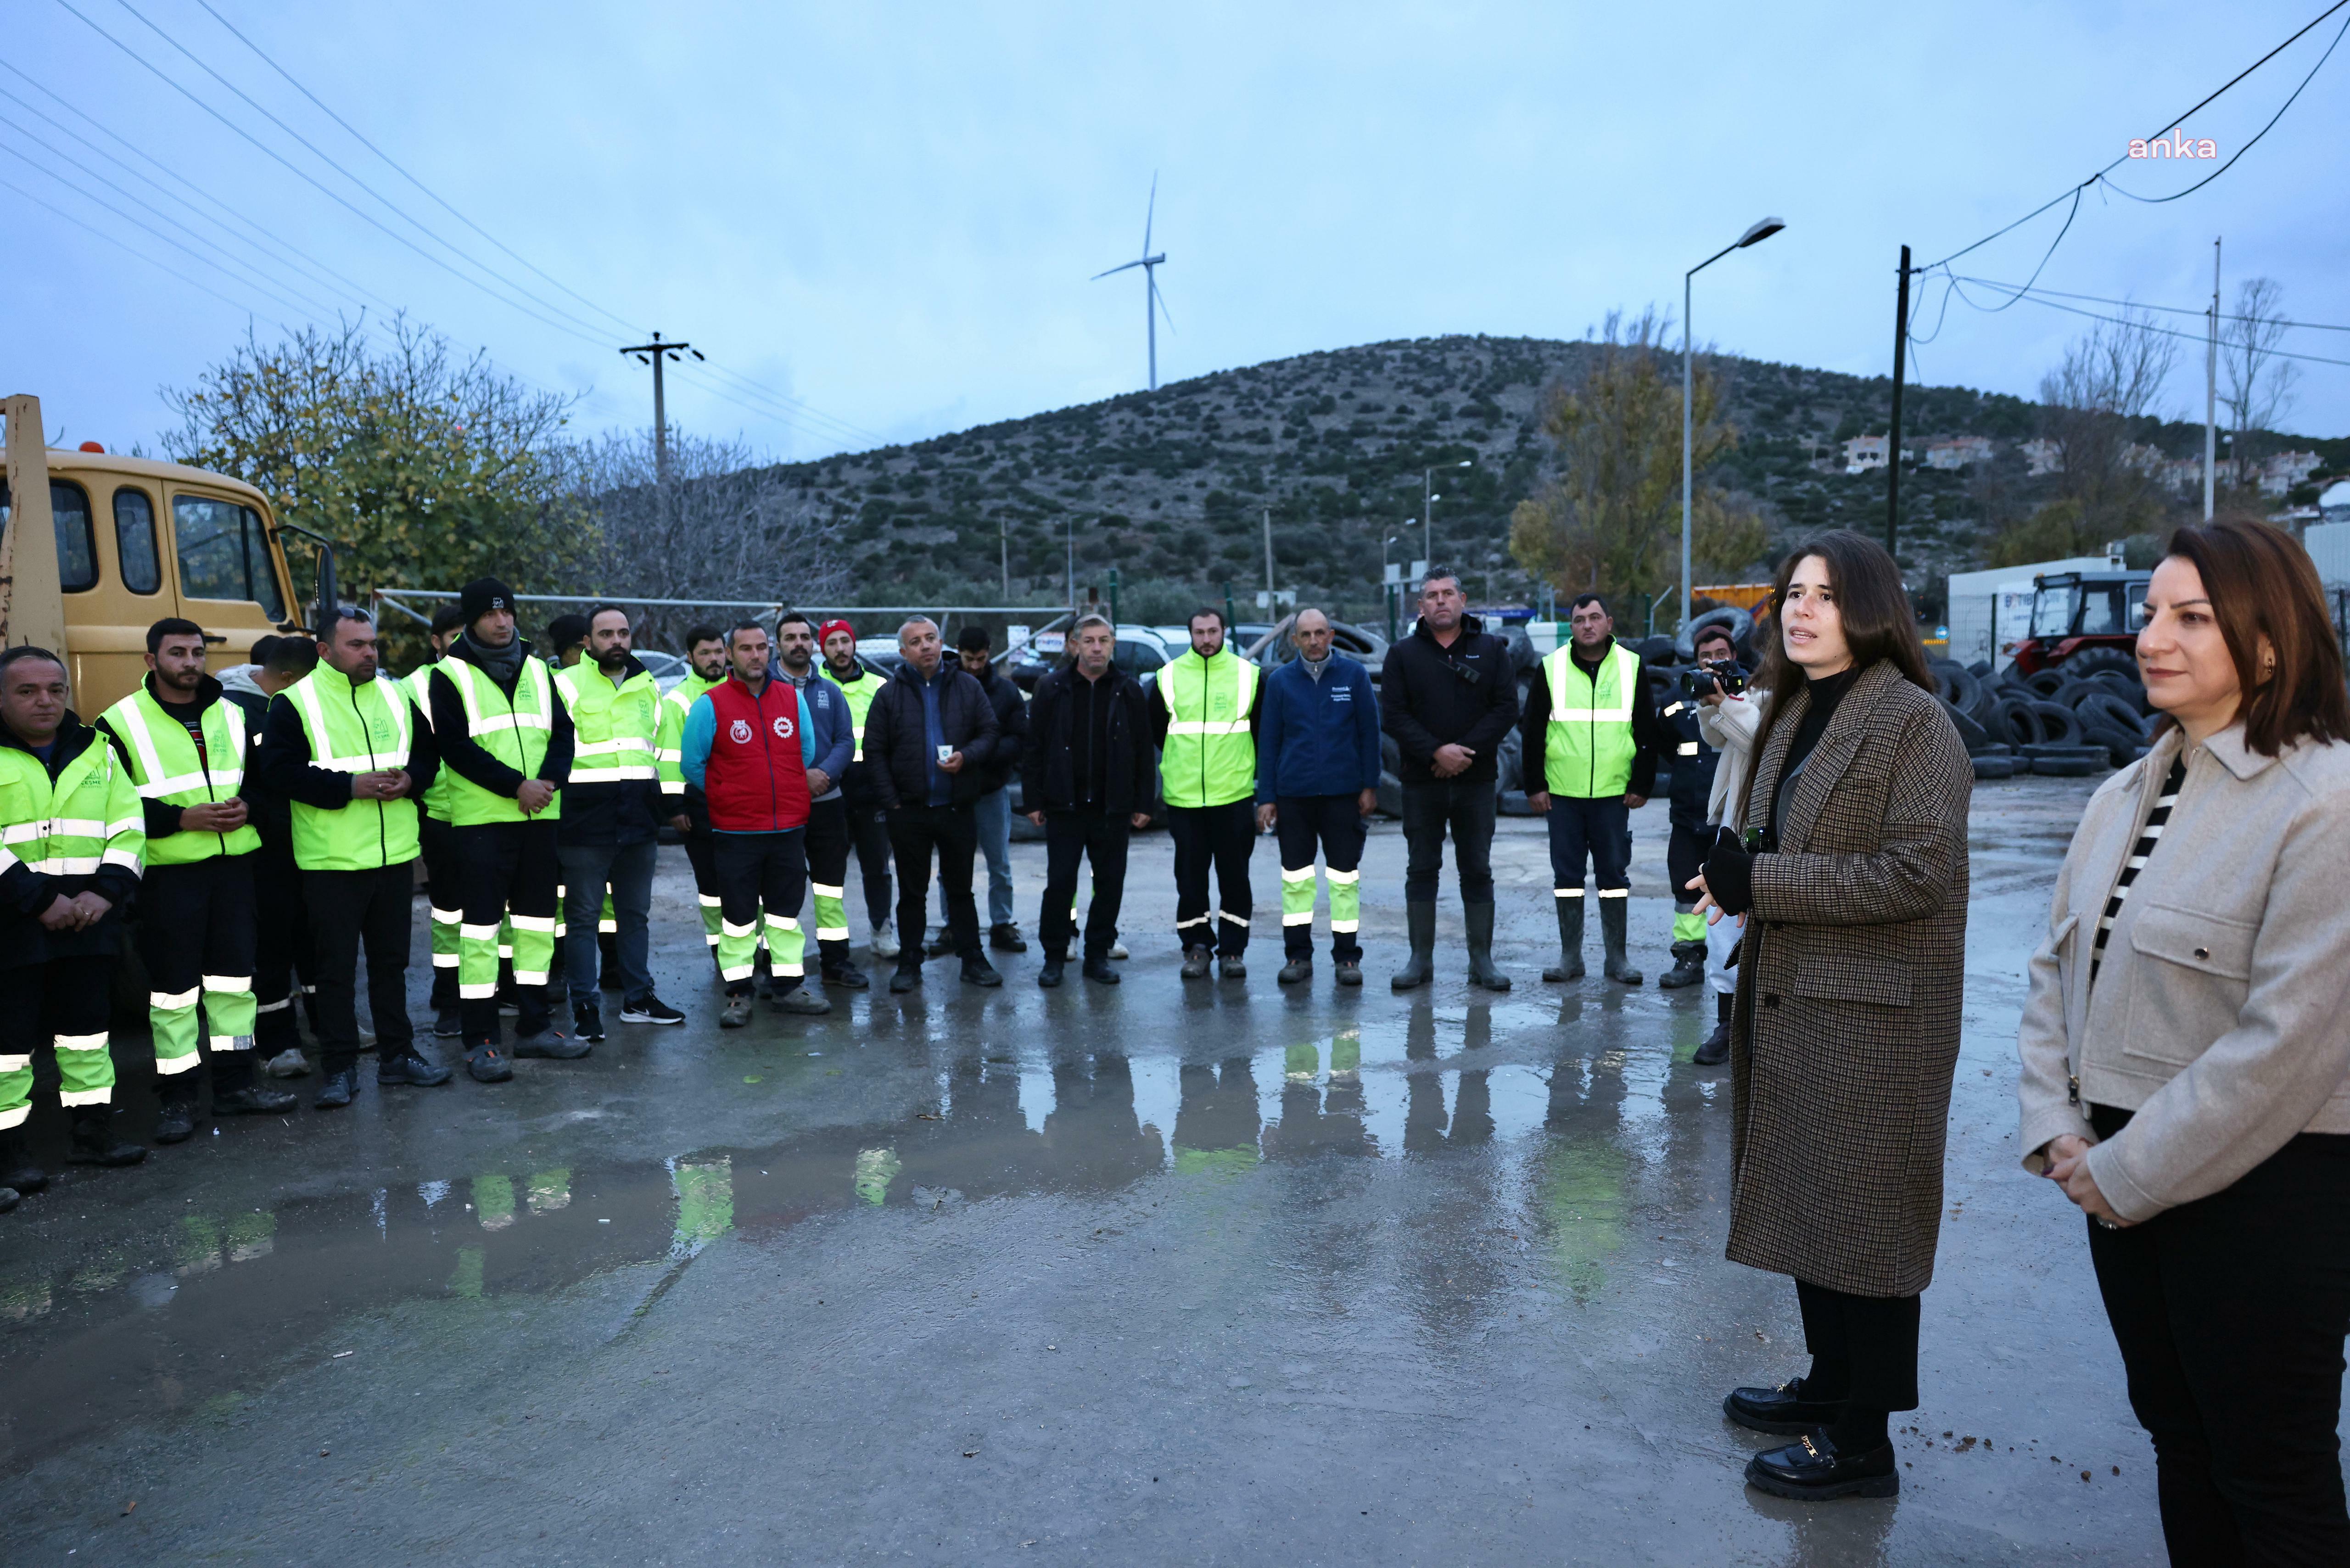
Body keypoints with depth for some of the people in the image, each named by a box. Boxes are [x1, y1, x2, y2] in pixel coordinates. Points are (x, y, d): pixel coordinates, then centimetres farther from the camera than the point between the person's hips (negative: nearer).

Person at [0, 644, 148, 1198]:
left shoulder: (95, 751, 9)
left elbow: (127, 826, 6)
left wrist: (105, 891, -8)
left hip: (89, 918, 4)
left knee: (87, 1025, 12)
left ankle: (92, 1131, 23)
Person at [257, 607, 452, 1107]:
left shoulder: (396, 695, 9)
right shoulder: (295, 702, -6)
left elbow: (428, 752, 14)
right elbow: (278, 769, -14)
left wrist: (410, 779, -8)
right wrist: (350, 786, -21)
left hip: (395, 856, 5)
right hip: (331, 861, -4)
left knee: (392, 961, 14)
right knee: (337, 967, 3)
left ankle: (397, 1054, 25)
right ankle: (339, 1069, 13)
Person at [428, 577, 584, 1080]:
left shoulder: (536, 669, 13)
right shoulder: (450, 675, -2)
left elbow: (562, 731, 8)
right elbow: (457, 747, -11)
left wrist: (550, 779, -10)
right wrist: (517, 786, -18)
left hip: (540, 815, 5)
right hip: (482, 817, -5)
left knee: (538, 920, 10)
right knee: (481, 924, -3)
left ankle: (534, 1026, 20)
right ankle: (481, 1040, 3)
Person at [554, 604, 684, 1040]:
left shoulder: (647, 686, 13)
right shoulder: (566, 684, -4)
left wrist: (665, 802, 17)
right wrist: (561, 803, -9)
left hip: (640, 819, 5)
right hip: (586, 822, -5)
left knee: (635, 913, 14)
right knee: (583, 915, 0)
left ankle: (638, 998, 24)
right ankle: (586, 1005, 8)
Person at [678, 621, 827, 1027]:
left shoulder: (793, 698, 4)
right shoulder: (710, 704, -6)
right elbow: (691, 763, 0)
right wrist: (725, 799, 8)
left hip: (790, 828, 3)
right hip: (735, 832, -3)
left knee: (786, 911, 11)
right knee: (738, 915, 4)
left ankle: (789, 987, 21)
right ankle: (739, 993, 14)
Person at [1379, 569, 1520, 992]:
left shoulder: (1491, 649, 5)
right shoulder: (1403, 654, 4)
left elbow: (1506, 708, -2)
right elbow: (1393, 715, -3)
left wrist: (1466, 751, -13)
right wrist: (1435, 752, -15)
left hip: (1476, 781, 0)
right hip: (1421, 781, 0)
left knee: (1477, 870, 6)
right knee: (1421, 870, 6)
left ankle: (1482, 960, 14)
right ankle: (1421, 960, 14)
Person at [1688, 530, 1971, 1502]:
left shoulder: (1913, 721, -13)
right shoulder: (1795, 713, 13)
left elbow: (1918, 871, -21)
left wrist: (1761, 883, -21)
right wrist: (1738, 881, 2)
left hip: (1871, 1013, -8)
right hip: (1789, 1000, 8)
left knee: (1861, 1215, 3)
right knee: (1803, 1200, 18)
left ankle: (1863, 1446, 18)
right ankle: (1829, 1386, 36)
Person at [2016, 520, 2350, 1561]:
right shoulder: (2125, 796, 7)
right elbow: (2056, 968, 9)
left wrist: (2130, 1172, -15)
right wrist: (2058, 1129, -2)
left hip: (2260, 1192, -6)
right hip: (2123, 1181, 7)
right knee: (2178, 1438, 21)